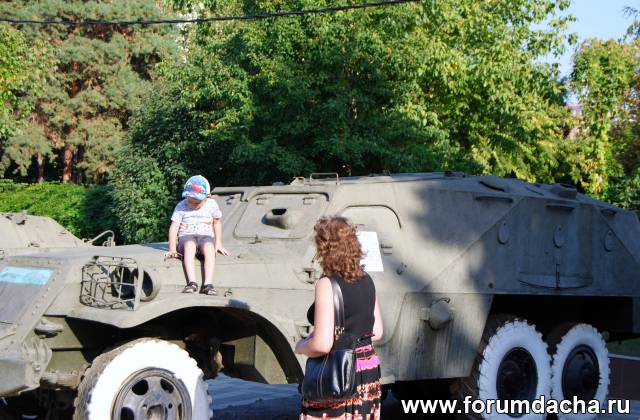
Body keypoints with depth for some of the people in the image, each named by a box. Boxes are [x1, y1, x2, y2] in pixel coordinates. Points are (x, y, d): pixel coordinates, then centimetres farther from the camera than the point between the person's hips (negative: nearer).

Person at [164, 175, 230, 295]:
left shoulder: (211, 204, 5)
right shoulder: (181, 207, 1)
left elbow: (217, 222, 19)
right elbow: (174, 227, -3)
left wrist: (218, 244, 13)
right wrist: (172, 250, -13)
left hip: (206, 236, 1)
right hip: (186, 237, -1)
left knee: (209, 247, -38)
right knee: (190, 245, -40)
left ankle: (208, 284, -47)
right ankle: (192, 283, -50)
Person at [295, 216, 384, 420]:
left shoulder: (327, 284, -17)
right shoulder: (366, 280, 5)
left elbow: (322, 345, -21)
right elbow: (377, 332, 13)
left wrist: (301, 347, -2)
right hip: (369, 370, 7)